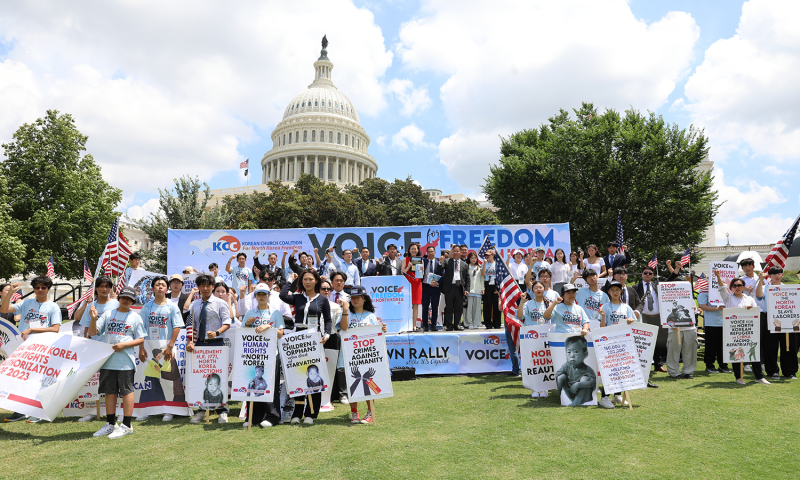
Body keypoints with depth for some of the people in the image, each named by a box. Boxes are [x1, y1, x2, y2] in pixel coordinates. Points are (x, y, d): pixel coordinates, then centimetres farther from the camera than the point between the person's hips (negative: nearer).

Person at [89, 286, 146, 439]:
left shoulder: (135, 317, 4)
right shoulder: (107, 314, 11)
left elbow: (141, 339, 2)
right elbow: (92, 332, 4)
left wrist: (124, 345, -13)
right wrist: (93, 318, -13)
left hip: (125, 360, -4)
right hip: (108, 359, 4)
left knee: (126, 391, -2)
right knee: (109, 391, 11)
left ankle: (126, 426, 5)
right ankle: (111, 424, 23)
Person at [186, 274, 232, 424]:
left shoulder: (220, 303, 0)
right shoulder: (194, 305, 12)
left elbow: (227, 323, -6)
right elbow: (191, 325, 12)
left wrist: (216, 332, -24)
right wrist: (189, 342, -3)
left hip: (215, 343, -4)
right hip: (198, 344, 4)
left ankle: (222, 411, 8)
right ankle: (201, 410, 19)